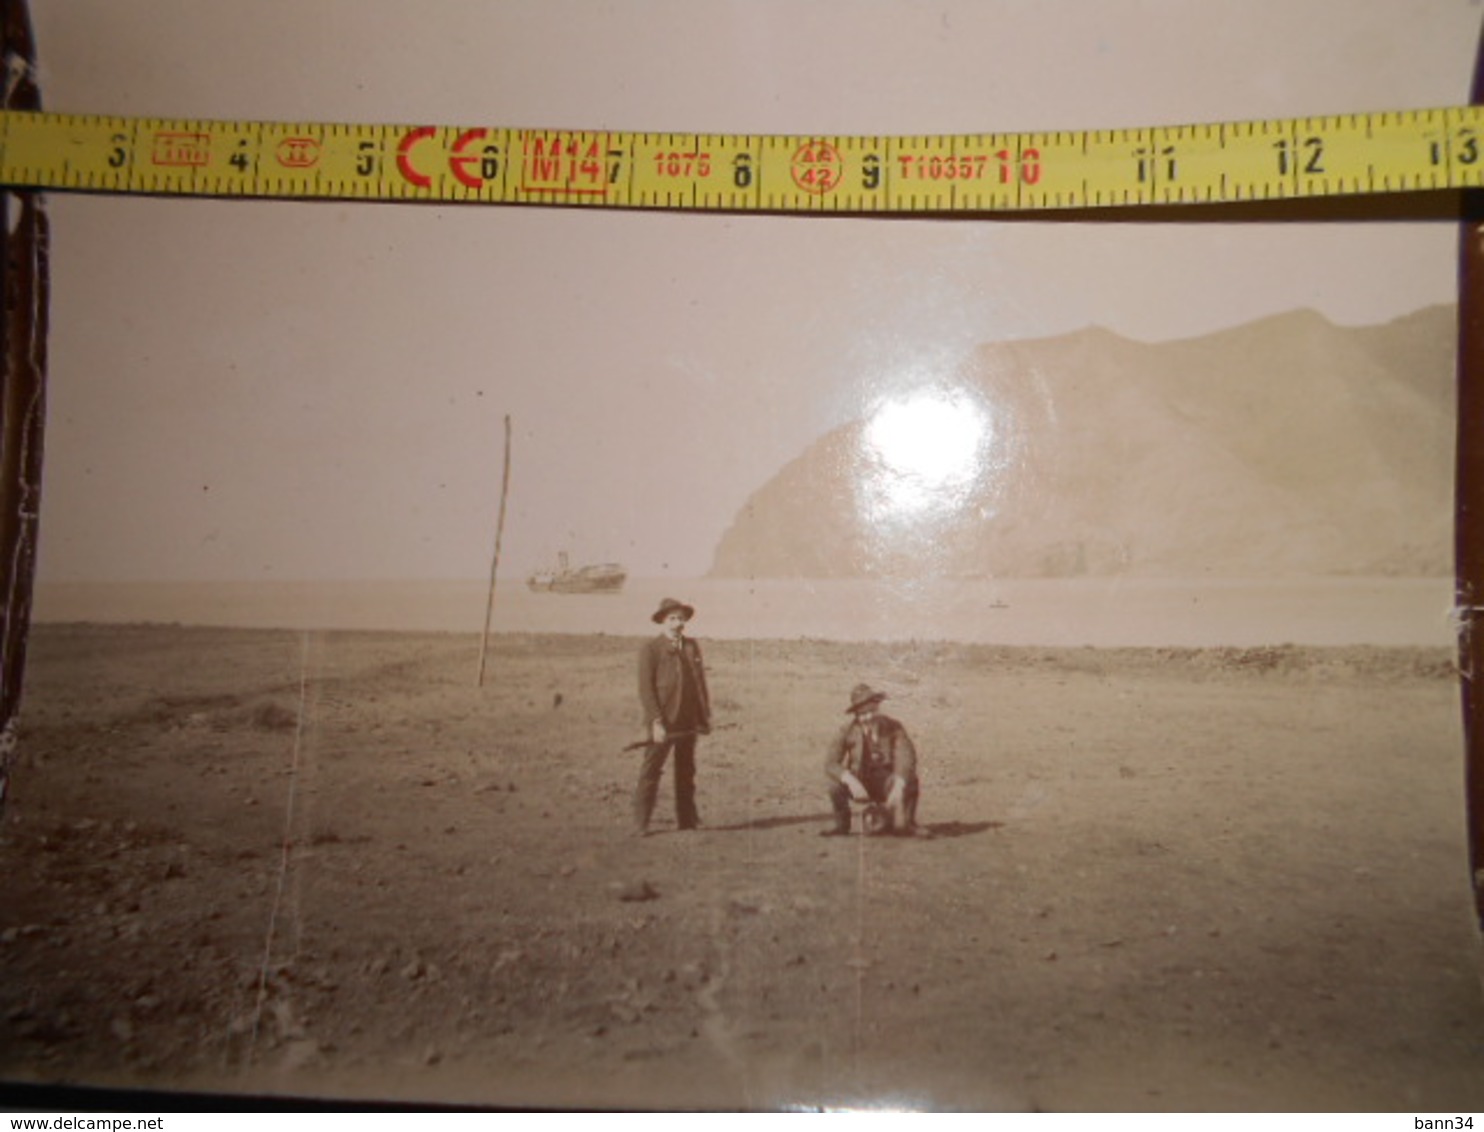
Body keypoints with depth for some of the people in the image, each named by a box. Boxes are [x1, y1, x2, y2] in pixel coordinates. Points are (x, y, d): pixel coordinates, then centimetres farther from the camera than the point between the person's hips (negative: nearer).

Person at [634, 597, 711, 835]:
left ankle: (687, 819, 20)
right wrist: (656, 722, -16)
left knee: (686, 771, 12)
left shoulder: (692, 646, 12)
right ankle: (641, 823, 3)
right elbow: (646, 688, -9)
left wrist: (705, 717, 8)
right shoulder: (650, 649, -5)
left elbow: (701, 682, 14)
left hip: (689, 722, 5)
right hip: (662, 723, -5)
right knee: (650, 772, -3)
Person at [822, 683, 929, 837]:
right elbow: (830, 764, -18)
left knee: (910, 781, -30)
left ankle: (906, 824, -6)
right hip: (860, 785, 1)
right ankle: (842, 824, 0)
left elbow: (906, 758, -22)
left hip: (887, 784, -1)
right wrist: (851, 781, -36)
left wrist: (898, 787, -39)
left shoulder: (893, 727, -10)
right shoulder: (848, 731, -9)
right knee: (836, 785, -28)